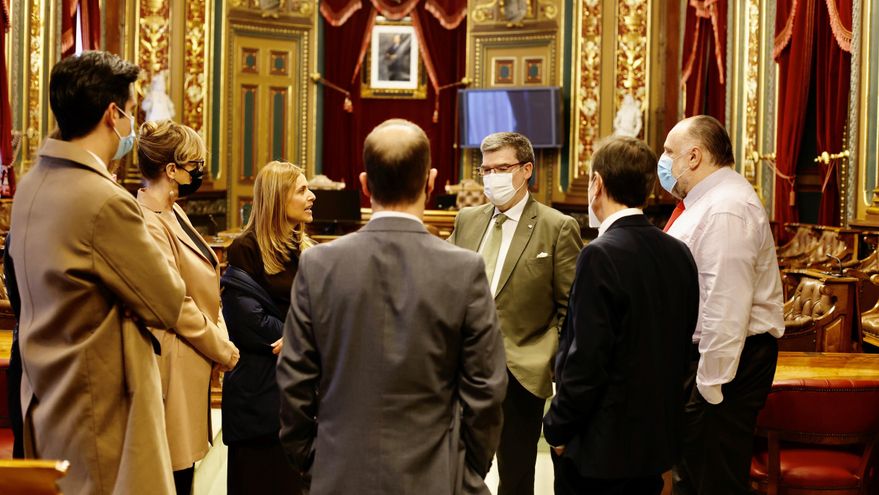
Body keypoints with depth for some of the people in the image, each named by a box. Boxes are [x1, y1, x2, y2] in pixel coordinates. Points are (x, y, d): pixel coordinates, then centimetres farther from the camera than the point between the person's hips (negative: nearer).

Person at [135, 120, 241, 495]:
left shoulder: (174, 214, 13)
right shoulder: (149, 224, -18)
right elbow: (176, 306, -19)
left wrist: (221, 339, 5)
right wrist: (223, 350, -8)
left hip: (193, 368, 10)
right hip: (175, 368, -10)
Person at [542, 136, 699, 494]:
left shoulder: (601, 256, -19)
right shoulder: (679, 253, 4)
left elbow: (587, 360, -20)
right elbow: (682, 346, 10)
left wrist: (558, 429, -9)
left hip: (600, 445, -7)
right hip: (657, 439, 7)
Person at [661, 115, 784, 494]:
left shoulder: (725, 210, -20)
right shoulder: (708, 200, 15)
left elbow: (726, 307, -26)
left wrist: (710, 382, -24)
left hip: (728, 359, -11)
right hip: (699, 352, 11)